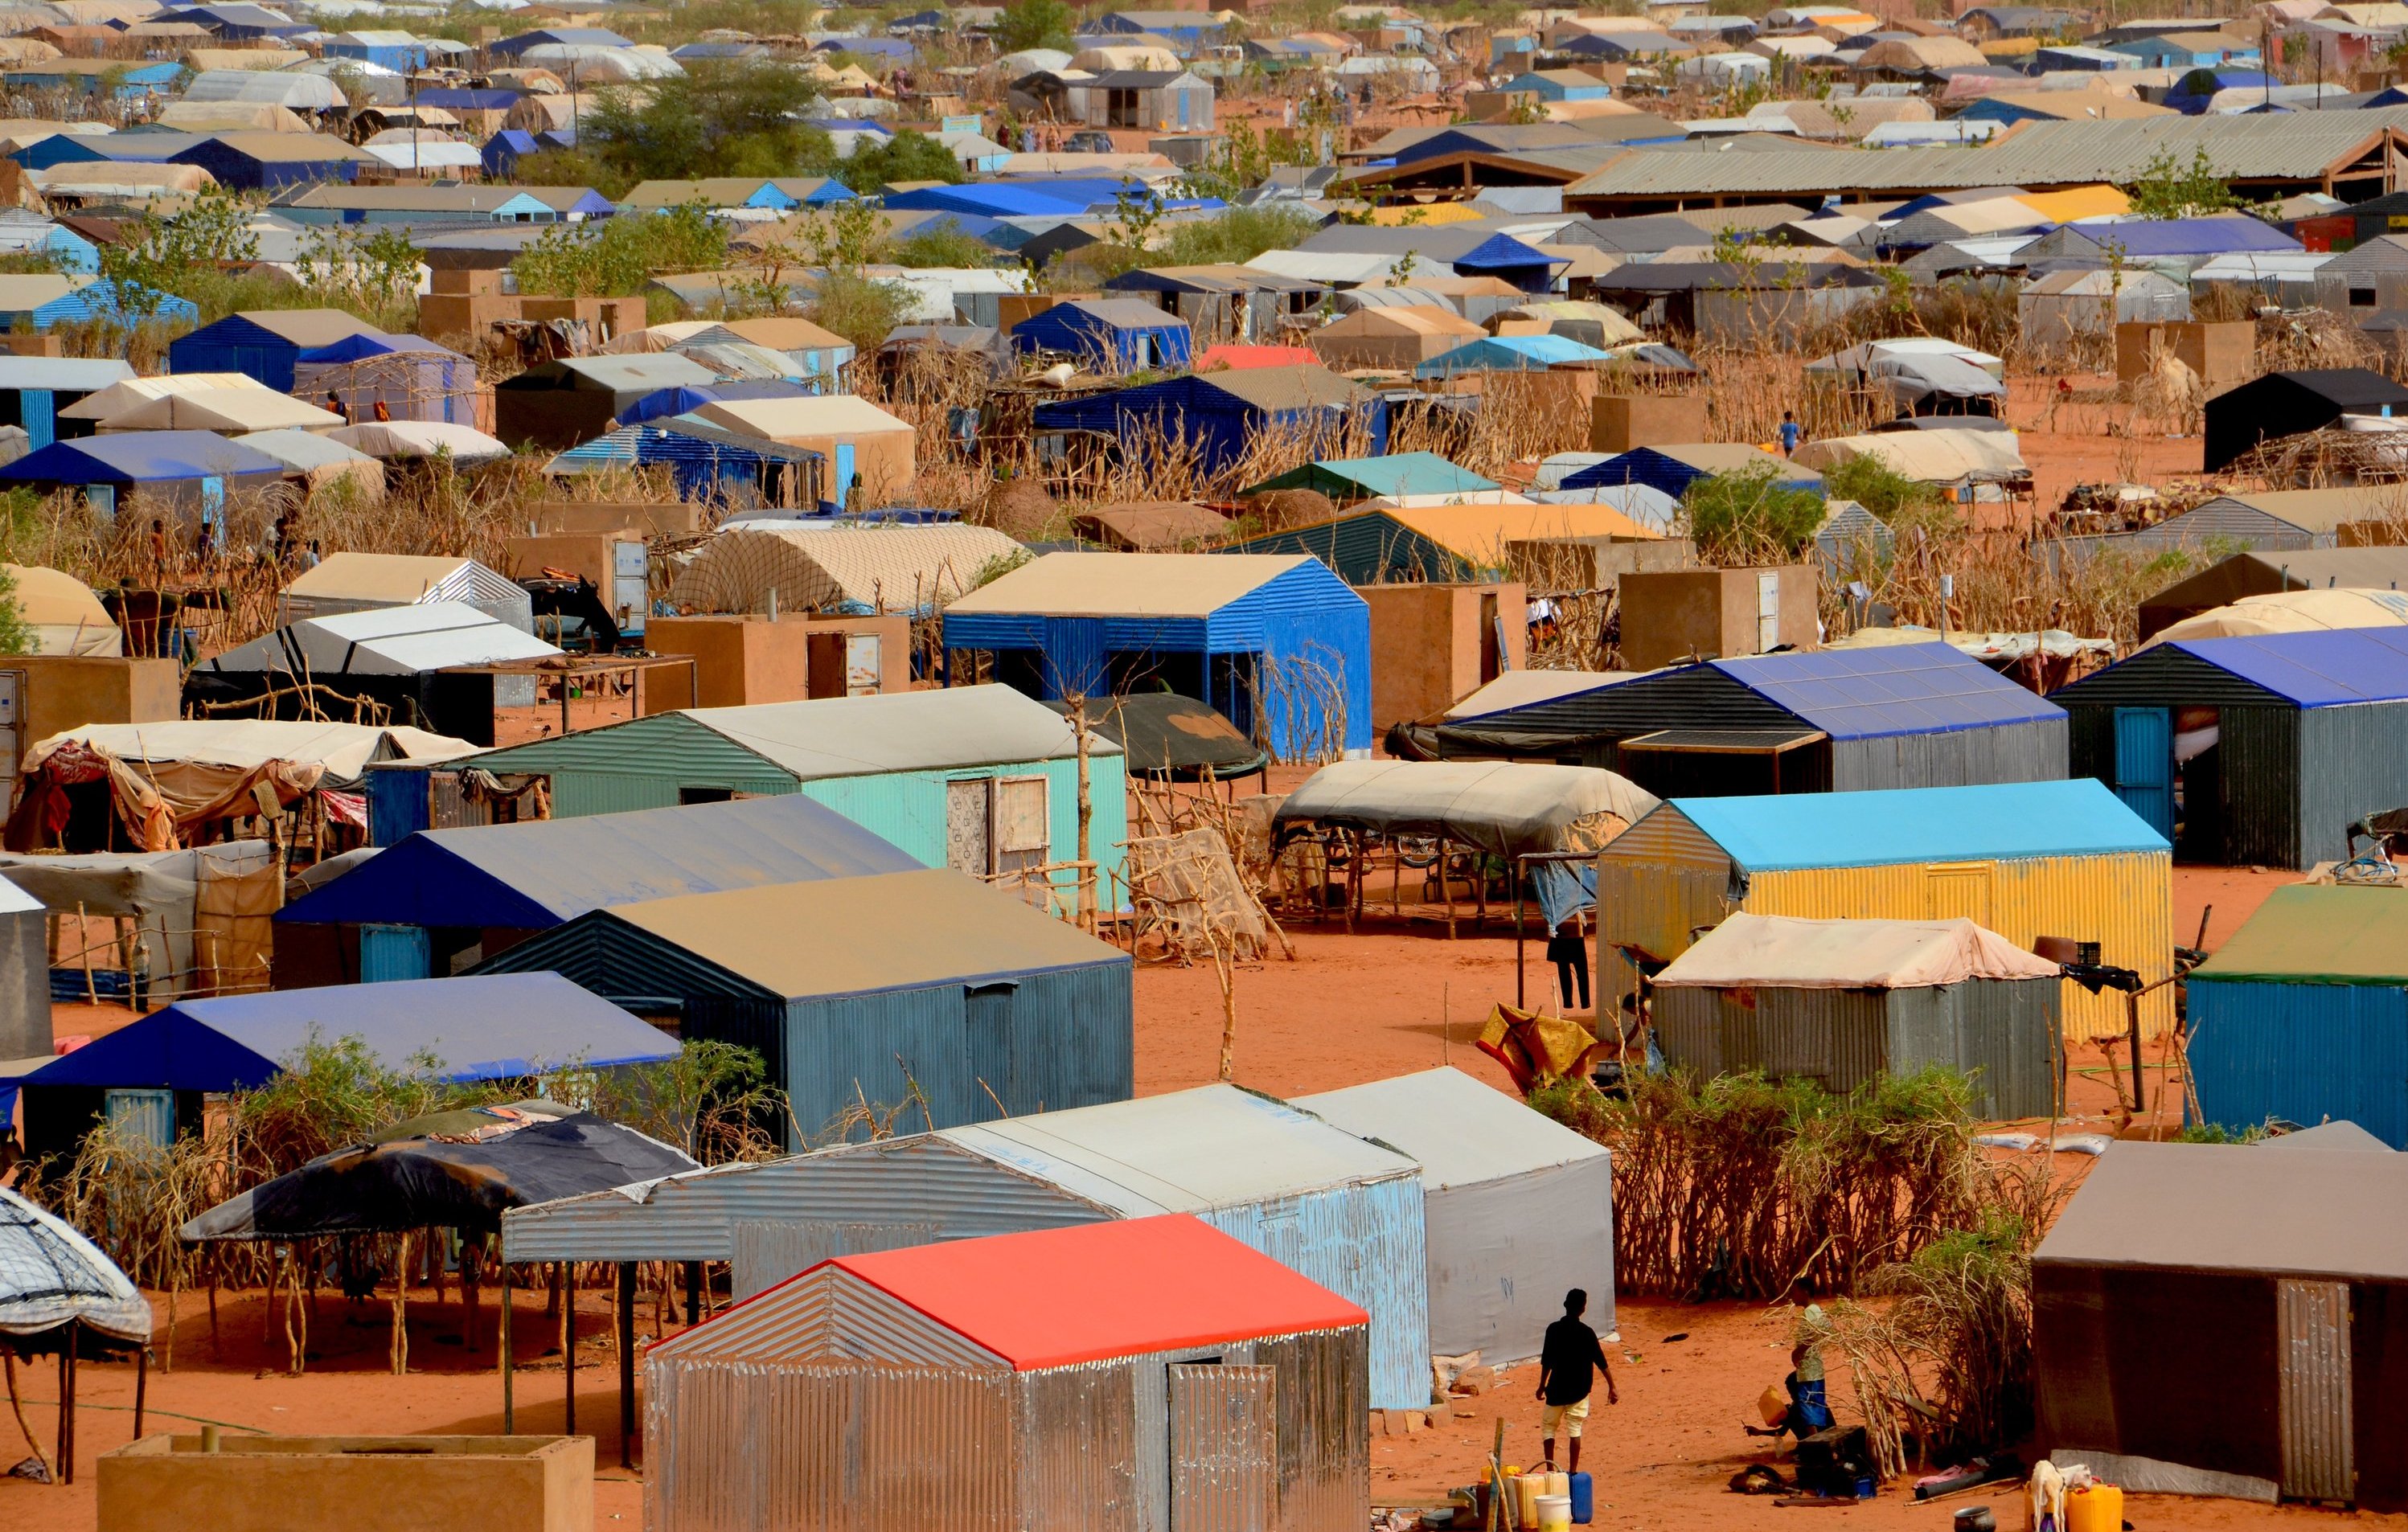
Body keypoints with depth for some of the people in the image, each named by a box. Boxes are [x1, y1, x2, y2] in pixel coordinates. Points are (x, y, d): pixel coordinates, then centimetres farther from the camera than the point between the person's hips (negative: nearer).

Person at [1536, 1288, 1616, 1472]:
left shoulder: (1554, 1330, -8)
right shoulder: (1587, 1333, -8)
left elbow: (1546, 1362, -4)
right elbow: (1602, 1363, -6)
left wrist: (1542, 1386, 8)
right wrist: (1612, 1388, 1)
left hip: (1557, 1388, 0)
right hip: (1580, 1389, 0)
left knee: (1548, 1426, 12)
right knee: (1575, 1429, 7)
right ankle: (1573, 1471, 4)